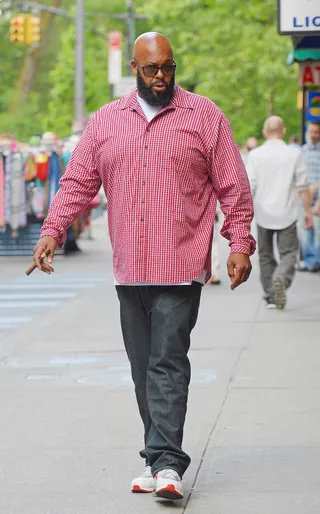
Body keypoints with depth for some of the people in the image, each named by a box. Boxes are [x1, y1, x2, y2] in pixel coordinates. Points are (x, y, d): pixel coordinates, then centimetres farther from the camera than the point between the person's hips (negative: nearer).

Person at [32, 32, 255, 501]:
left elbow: (233, 186, 3)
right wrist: (52, 231, -1)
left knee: (168, 365, -11)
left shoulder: (204, 116, 4)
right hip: (128, 269, 4)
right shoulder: (105, 121, 13)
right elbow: (78, 182, 12)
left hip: (181, 267, -4)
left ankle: (166, 463, -14)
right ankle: (159, 459, 15)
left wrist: (240, 243, -5)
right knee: (143, 369, 7)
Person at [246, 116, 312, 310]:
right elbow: (303, 186, -2)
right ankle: (281, 278, -26)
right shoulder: (294, 154, -4)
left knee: (266, 256, 12)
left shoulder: (255, 155, -2)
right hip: (287, 214, -1)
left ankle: (271, 297, 12)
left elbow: (249, 186, -5)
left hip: (263, 214, 1)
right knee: (289, 252, 4)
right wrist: (308, 210, 8)